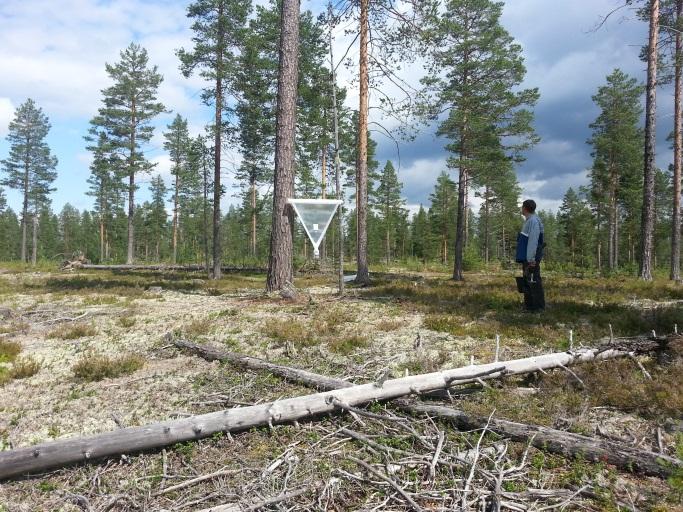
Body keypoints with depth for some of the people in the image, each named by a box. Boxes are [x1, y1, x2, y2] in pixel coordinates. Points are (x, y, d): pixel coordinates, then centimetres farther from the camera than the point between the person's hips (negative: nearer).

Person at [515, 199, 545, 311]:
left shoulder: (533, 221, -13)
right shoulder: (529, 221, 17)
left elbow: (533, 241, -20)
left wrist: (531, 259, -23)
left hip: (531, 259, -10)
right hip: (526, 258, 10)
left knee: (534, 281, -7)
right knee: (527, 282, 14)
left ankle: (539, 306, -2)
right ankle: (529, 305, 21)